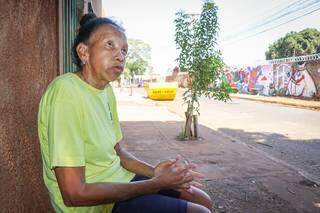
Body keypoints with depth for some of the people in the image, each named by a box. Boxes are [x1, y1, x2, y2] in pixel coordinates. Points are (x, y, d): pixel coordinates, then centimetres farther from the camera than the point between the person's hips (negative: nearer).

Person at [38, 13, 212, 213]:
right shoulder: (66, 91, -24)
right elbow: (74, 193, -26)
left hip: (120, 179, 8)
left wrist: (154, 172, -8)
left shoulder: (107, 90, 4)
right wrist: (155, 184, -20)